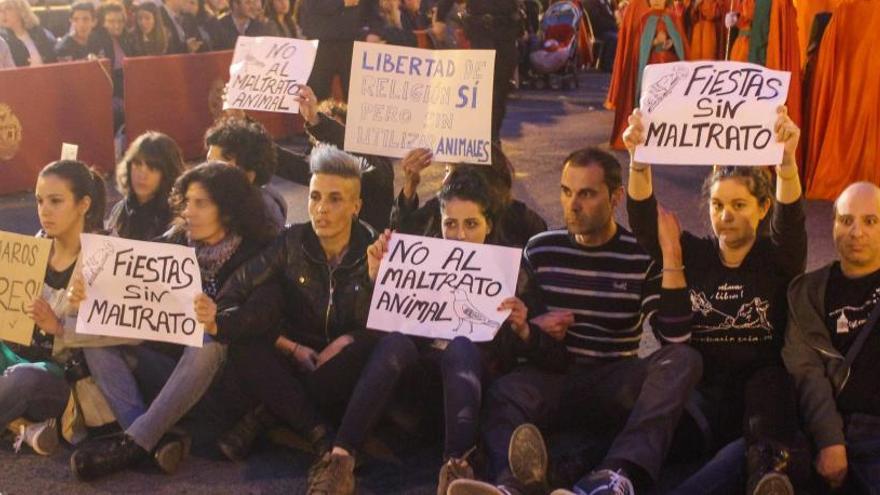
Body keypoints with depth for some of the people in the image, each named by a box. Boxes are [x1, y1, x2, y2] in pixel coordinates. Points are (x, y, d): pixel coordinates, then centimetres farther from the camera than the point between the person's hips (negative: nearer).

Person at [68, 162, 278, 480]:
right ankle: (156, 440, -31)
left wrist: (216, 325, -41)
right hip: (168, 357, 5)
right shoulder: (175, 243, 6)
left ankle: (134, 442, -33)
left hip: (222, 369, -5)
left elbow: (259, 327, -20)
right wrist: (91, 299, -17)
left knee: (208, 344, -36)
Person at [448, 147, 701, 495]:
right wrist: (532, 332, -11)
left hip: (615, 389, 0)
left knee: (685, 360, -29)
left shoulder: (643, 257, 2)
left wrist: (670, 259, -17)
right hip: (554, 379, 1)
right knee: (504, 392, -32)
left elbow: (676, 340, -10)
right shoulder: (539, 251, 7)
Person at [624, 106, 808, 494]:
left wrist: (786, 160, -39)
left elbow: (791, 219, -17)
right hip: (698, 393, 1)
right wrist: (638, 160, -28)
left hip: (761, 397, -1)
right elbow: (644, 222, -8)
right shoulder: (694, 255, 10)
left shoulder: (777, 259, 5)